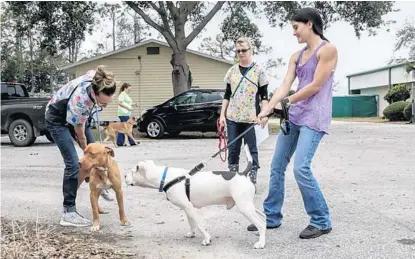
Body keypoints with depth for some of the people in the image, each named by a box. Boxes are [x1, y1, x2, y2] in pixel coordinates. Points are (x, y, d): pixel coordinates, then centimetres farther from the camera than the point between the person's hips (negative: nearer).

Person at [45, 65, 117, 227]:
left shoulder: (97, 81, -27)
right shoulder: (80, 100, -42)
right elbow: (80, 135, -25)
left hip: (73, 115, 7)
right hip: (57, 118, -7)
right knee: (73, 163, -17)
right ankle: (68, 213, -13)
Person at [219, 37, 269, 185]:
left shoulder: (258, 71, 0)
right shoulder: (232, 71, 10)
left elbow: (264, 96, 0)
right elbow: (227, 95, 13)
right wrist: (222, 114, 7)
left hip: (251, 118, -3)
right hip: (232, 117, 3)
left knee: (251, 149, 1)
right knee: (233, 149, 6)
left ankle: (252, 181, 6)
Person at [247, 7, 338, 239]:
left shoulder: (328, 49, -7)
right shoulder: (297, 56, 15)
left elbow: (316, 86, -13)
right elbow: (285, 85, 6)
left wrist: (286, 102, -4)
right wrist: (268, 108, -8)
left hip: (315, 116, -8)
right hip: (294, 116, 8)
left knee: (301, 168, -17)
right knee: (277, 166, 7)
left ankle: (321, 221, -1)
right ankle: (272, 217, 18)